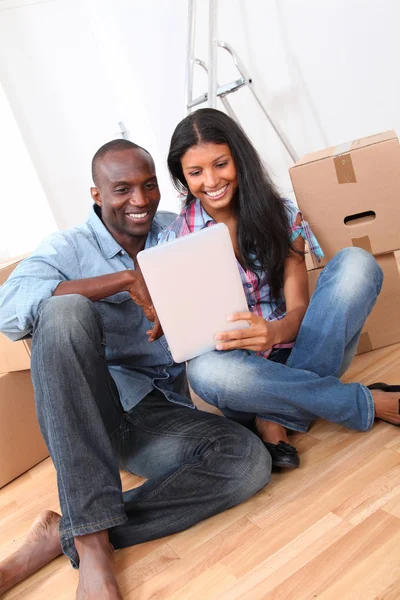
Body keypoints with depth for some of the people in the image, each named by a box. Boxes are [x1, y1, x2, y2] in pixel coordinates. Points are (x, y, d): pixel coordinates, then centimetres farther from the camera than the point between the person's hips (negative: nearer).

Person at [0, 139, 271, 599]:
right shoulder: (68, 248, 1)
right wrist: (126, 278, -23)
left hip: (163, 414, 3)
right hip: (82, 410, -2)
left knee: (250, 461, -25)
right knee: (66, 311, -31)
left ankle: (64, 537, -19)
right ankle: (93, 541, -31)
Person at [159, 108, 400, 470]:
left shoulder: (279, 215, 0)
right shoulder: (175, 241, -2)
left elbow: (299, 308, -7)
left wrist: (274, 331, -31)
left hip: (296, 349, 2)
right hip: (244, 366, -1)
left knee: (356, 263, -21)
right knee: (206, 371, -38)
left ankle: (276, 418, -24)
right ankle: (369, 404, -19)